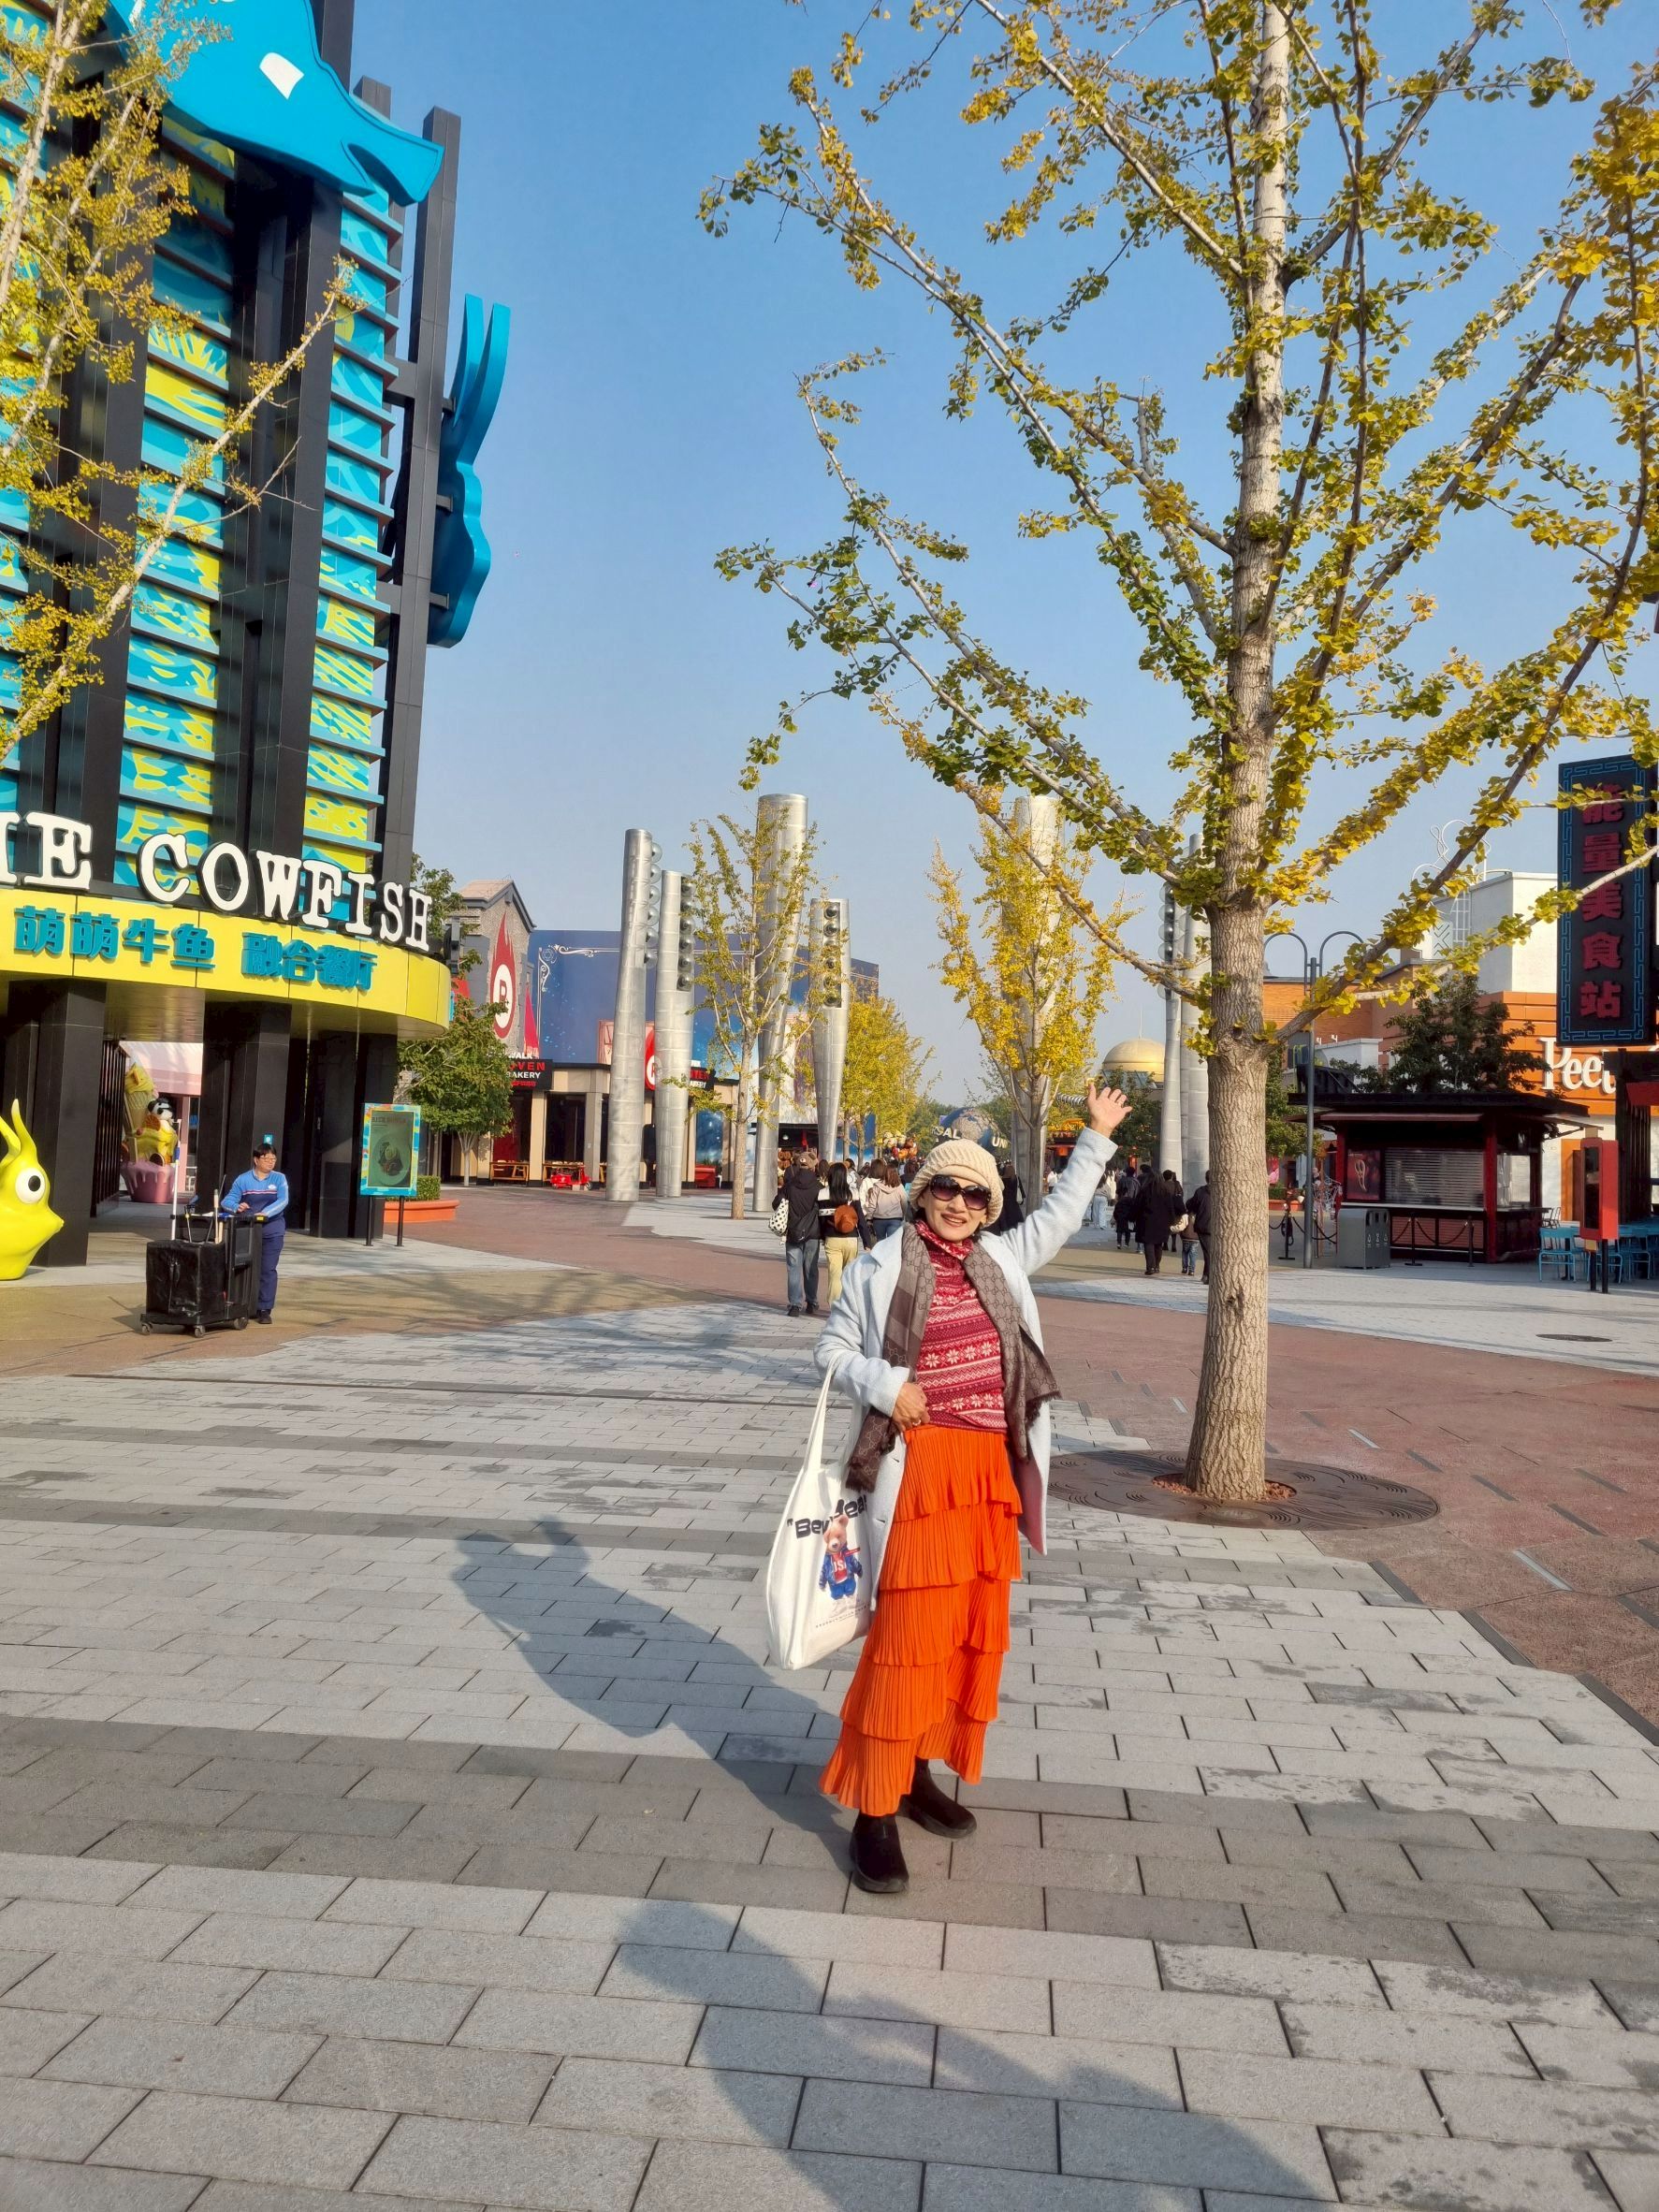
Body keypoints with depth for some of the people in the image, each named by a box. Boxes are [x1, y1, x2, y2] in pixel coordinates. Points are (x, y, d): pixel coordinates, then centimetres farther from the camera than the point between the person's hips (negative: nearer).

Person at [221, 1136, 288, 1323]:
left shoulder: (279, 1178, 1)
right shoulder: (243, 1179, 3)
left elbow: (283, 1201, -13)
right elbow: (227, 1201, -1)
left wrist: (266, 1212, -29)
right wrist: (237, 1207, -24)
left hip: (272, 1232, -1)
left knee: (267, 1270, -3)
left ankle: (264, 1309, 1)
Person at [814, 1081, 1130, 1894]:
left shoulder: (1001, 1261, 12)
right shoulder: (881, 1266, -3)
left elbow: (1059, 1214, 25)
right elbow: (833, 1347, 2)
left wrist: (1097, 1138, 25)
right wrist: (885, 1387, -15)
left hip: (990, 1468, 7)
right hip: (917, 1467, -6)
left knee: (969, 1631, 13)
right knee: (906, 1637, -8)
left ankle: (918, 1772, 29)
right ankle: (874, 1814, 1)